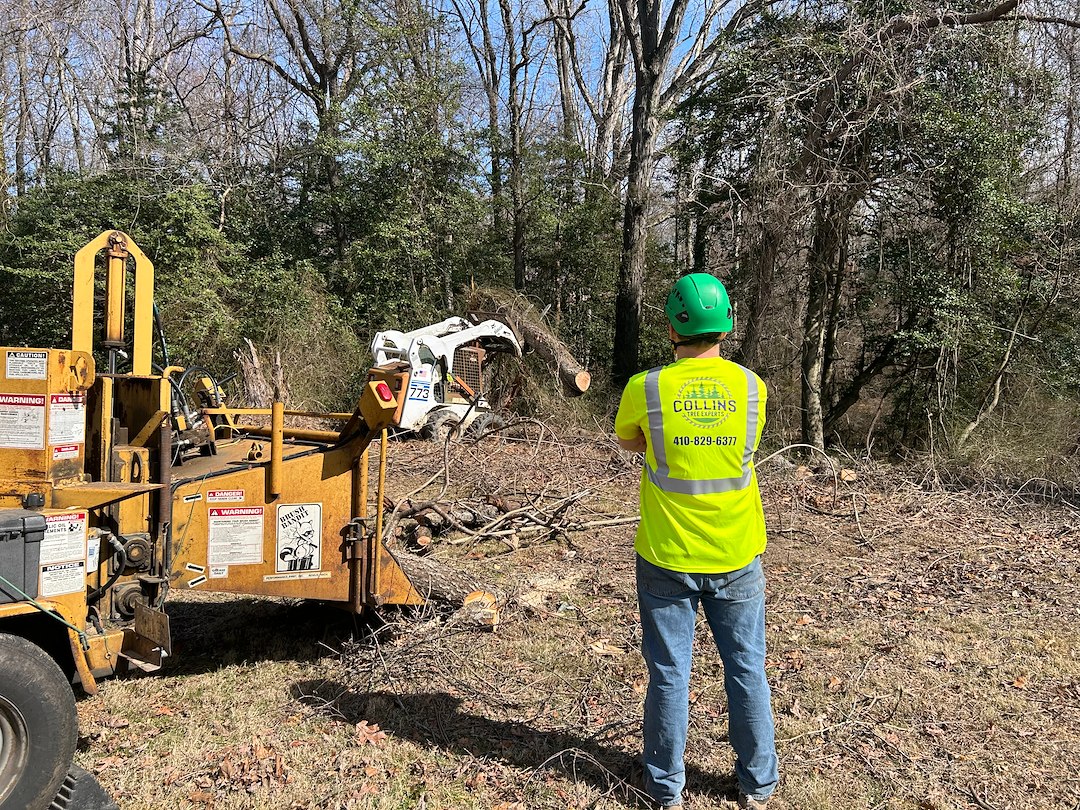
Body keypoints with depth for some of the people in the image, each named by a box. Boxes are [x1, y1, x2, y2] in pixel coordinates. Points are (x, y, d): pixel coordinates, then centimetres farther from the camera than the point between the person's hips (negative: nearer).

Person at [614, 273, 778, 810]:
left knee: (670, 674, 11)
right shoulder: (751, 386, -6)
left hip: (667, 557, -2)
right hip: (735, 556, 2)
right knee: (747, 670, 16)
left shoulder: (645, 389, -12)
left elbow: (627, 441, 7)